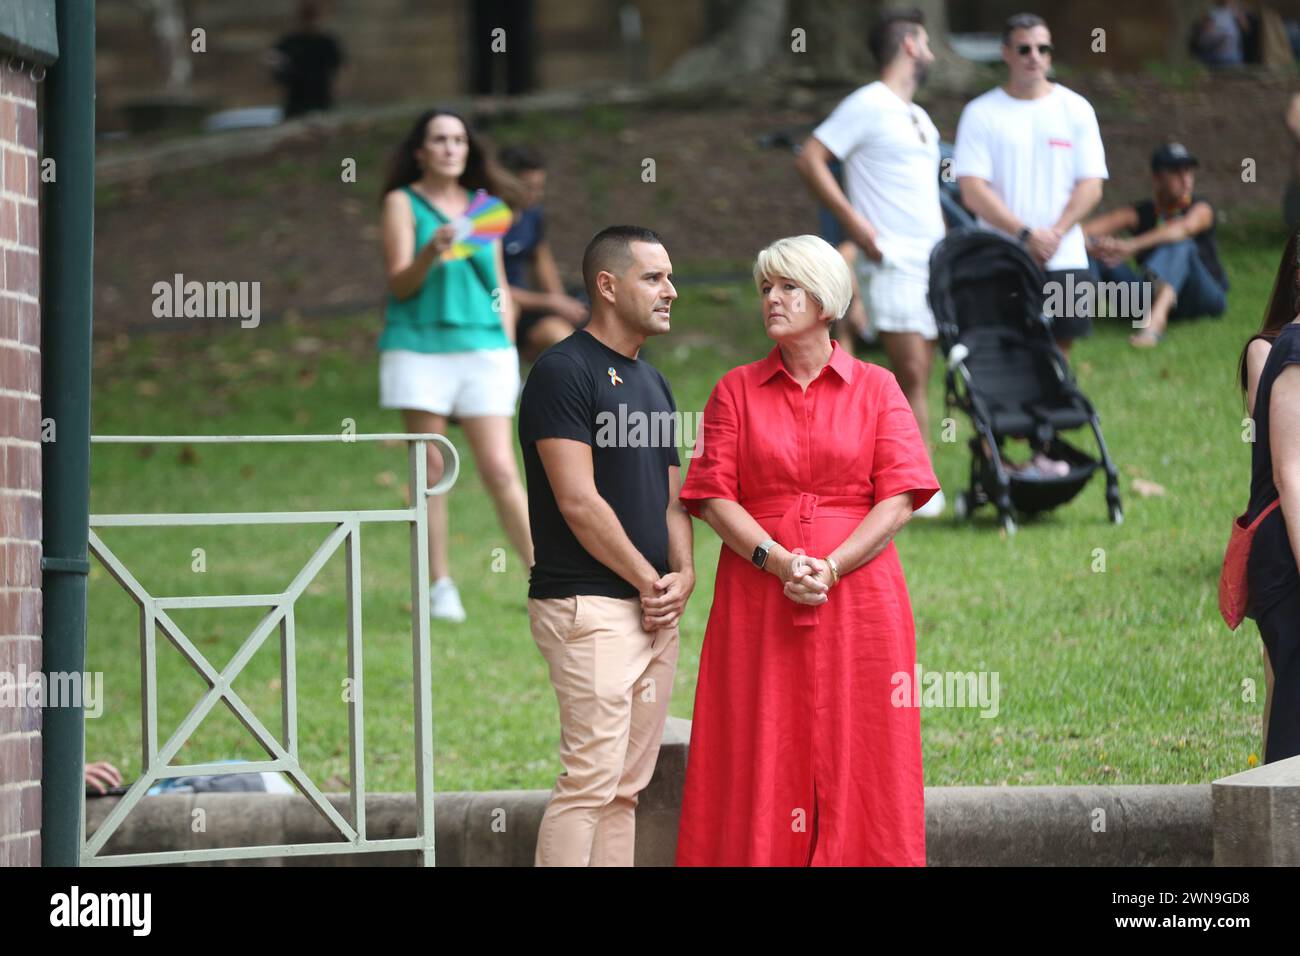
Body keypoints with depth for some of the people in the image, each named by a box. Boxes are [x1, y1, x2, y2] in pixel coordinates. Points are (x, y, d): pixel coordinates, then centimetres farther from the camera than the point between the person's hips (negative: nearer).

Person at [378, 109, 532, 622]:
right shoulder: (403, 203, 4)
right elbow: (399, 284, -4)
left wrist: (508, 349, 12)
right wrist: (432, 252, -23)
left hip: (484, 348, 2)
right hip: (420, 347, -2)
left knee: (501, 472, -5)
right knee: (431, 471, -1)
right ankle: (441, 587, 4)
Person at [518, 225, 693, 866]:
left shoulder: (651, 382, 18)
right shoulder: (563, 372, -9)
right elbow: (578, 502, -15)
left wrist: (683, 573, 1)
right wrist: (650, 581, -9)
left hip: (655, 608, 9)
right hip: (590, 604, -9)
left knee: (627, 787, 7)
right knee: (591, 779, -14)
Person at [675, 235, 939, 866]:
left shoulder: (875, 389, 7)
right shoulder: (737, 390, 10)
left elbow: (899, 499, -2)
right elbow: (714, 496, 1)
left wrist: (830, 568, -14)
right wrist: (778, 562, -13)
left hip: (858, 597, -1)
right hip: (757, 601, 1)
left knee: (856, 756, -2)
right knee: (762, 759, -3)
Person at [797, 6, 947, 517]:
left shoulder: (919, 118, 21)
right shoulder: (868, 106, -6)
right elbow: (810, 160, -11)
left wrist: (947, 241, 17)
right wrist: (852, 220, -17)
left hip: (931, 263, 9)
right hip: (893, 264, -9)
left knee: (916, 378, 6)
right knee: (911, 376, -13)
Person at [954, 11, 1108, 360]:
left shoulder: (1075, 109, 8)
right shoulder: (981, 114, 2)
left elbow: (1091, 185, 4)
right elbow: (973, 191, -6)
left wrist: (1055, 234, -10)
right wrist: (1026, 235, -14)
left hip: (1064, 259, 2)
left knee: (1058, 352, 2)